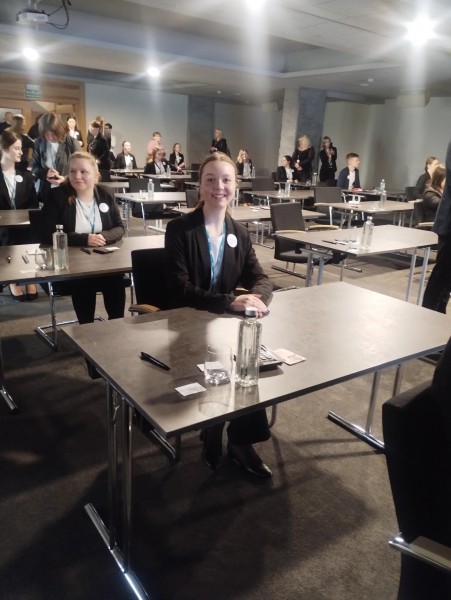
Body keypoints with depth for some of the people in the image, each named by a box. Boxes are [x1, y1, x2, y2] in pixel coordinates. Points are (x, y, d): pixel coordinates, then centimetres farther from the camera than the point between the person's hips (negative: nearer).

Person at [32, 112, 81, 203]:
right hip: (44, 192, 2)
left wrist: (65, 179, -22)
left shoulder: (72, 143, -8)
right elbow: (34, 166, 7)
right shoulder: (39, 143, 1)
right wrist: (45, 172, -16)